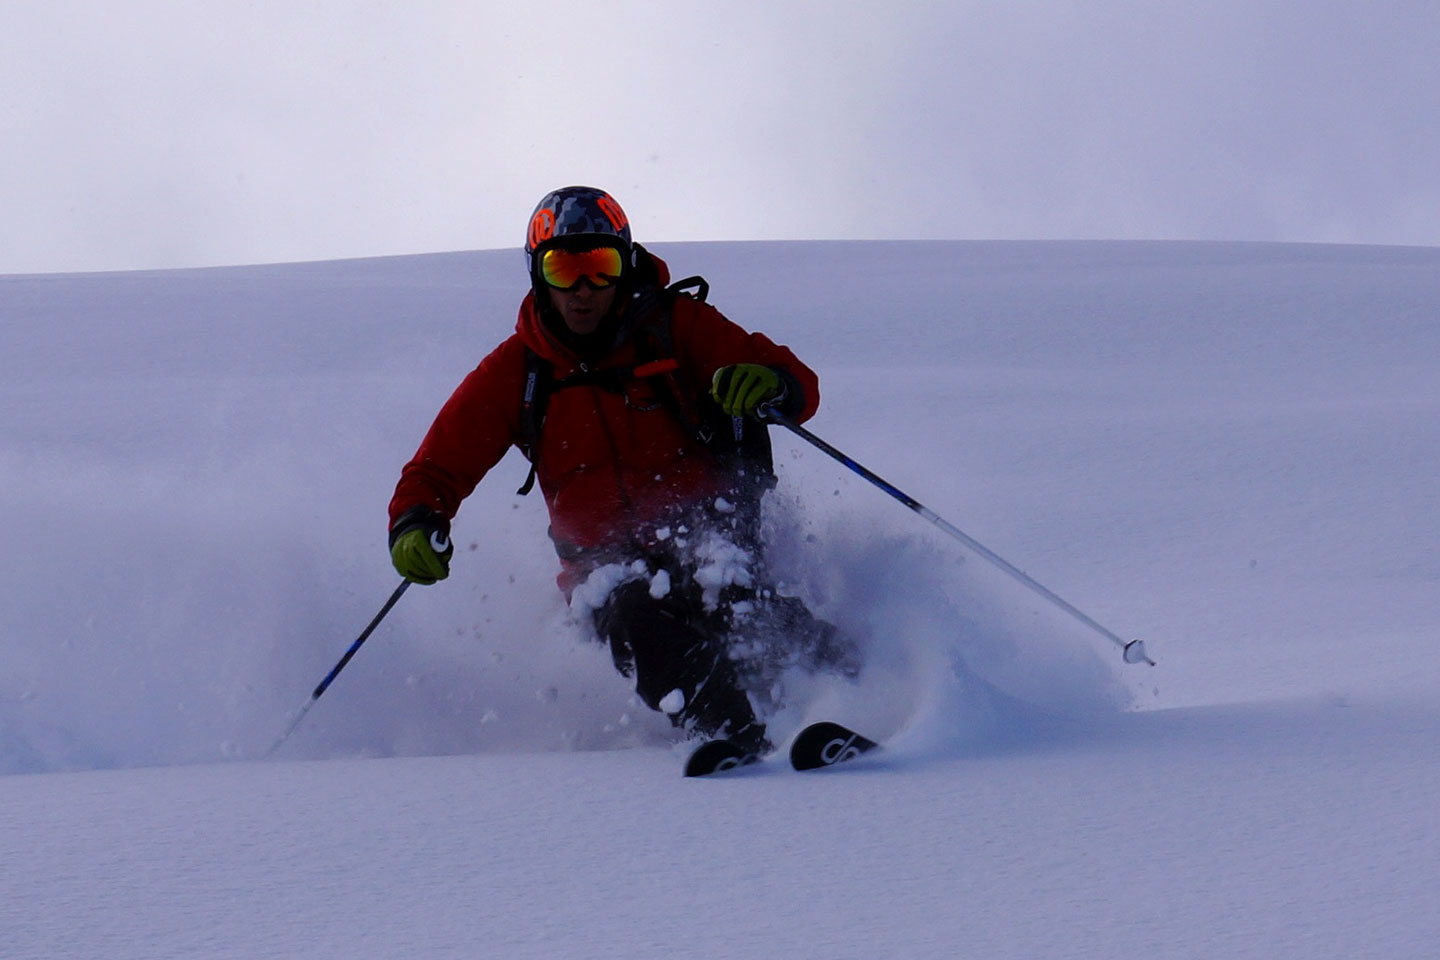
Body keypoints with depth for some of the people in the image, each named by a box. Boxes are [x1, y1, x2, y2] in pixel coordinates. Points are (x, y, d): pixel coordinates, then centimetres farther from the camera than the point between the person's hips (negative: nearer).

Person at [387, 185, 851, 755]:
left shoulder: (675, 328, 4)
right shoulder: (515, 372, 9)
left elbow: (802, 387, 1)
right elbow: (438, 469, 14)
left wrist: (771, 384, -24)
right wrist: (415, 526, -8)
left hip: (706, 532, -1)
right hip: (608, 557, 1)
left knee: (719, 583, -36)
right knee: (632, 618, -35)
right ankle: (739, 740, -49)